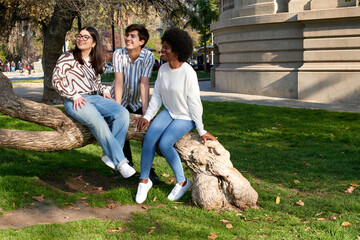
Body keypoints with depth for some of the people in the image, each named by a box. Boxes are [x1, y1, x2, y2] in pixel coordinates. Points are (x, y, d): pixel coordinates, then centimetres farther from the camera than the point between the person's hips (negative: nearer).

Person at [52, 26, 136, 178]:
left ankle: (111, 156, -21)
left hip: (96, 98, 6)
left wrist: (104, 91, 8)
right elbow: (56, 80, -6)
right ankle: (120, 162, -32)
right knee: (97, 121, -35)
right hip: (75, 101, -6)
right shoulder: (68, 58, 0)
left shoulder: (94, 61, 19)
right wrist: (74, 96, -12)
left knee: (122, 113, -21)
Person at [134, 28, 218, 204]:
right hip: (169, 112, 6)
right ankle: (144, 180, -7)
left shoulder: (188, 73, -20)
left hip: (186, 117, -5)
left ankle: (182, 182, -5)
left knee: (164, 144, -25)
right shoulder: (163, 69, 0)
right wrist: (147, 116, -7)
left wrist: (201, 131, -14)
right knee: (150, 136, -20)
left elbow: (194, 102, -18)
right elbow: (157, 96, 4)